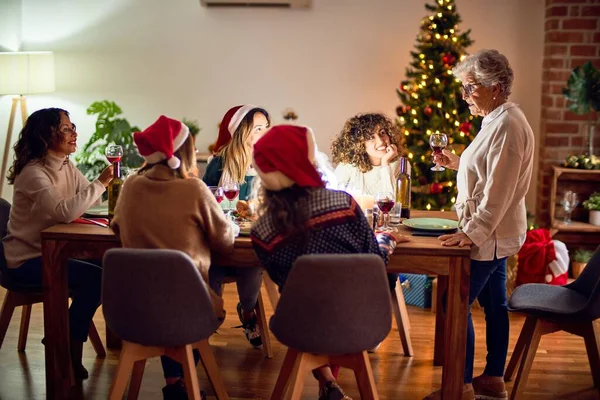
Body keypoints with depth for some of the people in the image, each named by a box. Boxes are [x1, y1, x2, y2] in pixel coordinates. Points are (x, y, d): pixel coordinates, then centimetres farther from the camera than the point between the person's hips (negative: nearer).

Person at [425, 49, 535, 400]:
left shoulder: (507, 124, -20)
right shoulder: (496, 119, 11)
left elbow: (499, 190, -25)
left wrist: (473, 232, -25)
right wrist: (457, 163, 10)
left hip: (490, 235, -10)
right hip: (493, 233, 10)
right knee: (493, 303, 16)